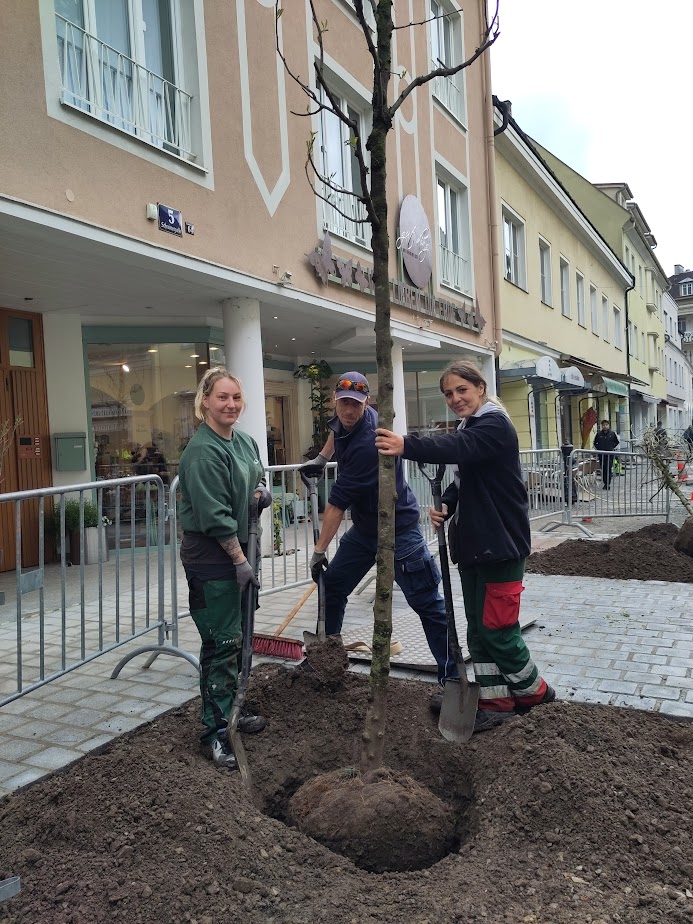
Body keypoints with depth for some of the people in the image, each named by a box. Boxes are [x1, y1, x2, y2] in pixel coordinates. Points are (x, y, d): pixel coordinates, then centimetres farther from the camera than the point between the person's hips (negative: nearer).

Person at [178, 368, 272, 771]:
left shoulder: (246, 441, 8)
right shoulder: (203, 451, -18)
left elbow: (257, 477, 25)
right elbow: (215, 515, -20)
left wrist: (263, 491, 1)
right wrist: (240, 560, -17)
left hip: (238, 550, 9)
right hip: (212, 558, -9)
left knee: (235, 637, 18)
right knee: (221, 642, -3)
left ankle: (228, 709, 34)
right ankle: (215, 732, 10)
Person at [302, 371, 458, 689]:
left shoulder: (368, 443, -30)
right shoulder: (344, 420, -4)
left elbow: (337, 502, -25)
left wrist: (319, 549, -19)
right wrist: (322, 457, 17)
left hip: (399, 531, -9)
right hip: (363, 528, 9)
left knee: (428, 605, -4)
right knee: (331, 587, 10)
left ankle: (451, 678, 4)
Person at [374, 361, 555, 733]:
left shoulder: (494, 424, -14)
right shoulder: (469, 427, 15)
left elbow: (457, 448, -34)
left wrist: (406, 445, -49)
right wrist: (447, 505, -5)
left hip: (502, 543, -9)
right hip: (474, 542, 9)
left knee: (497, 627, -1)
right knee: (478, 627, 11)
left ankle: (533, 690, 21)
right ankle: (496, 702, 22)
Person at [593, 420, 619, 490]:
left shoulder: (612, 433, 1)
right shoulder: (599, 434, 3)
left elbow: (617, 442, 13)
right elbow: (595, 443, 16)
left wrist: (613, 447, 4)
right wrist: (598, 449, 5)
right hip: (601, 454, 1)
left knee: (609, 469, -6)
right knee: (603, 470, 4)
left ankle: (608, 484, -2)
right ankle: (605, 483, 12)